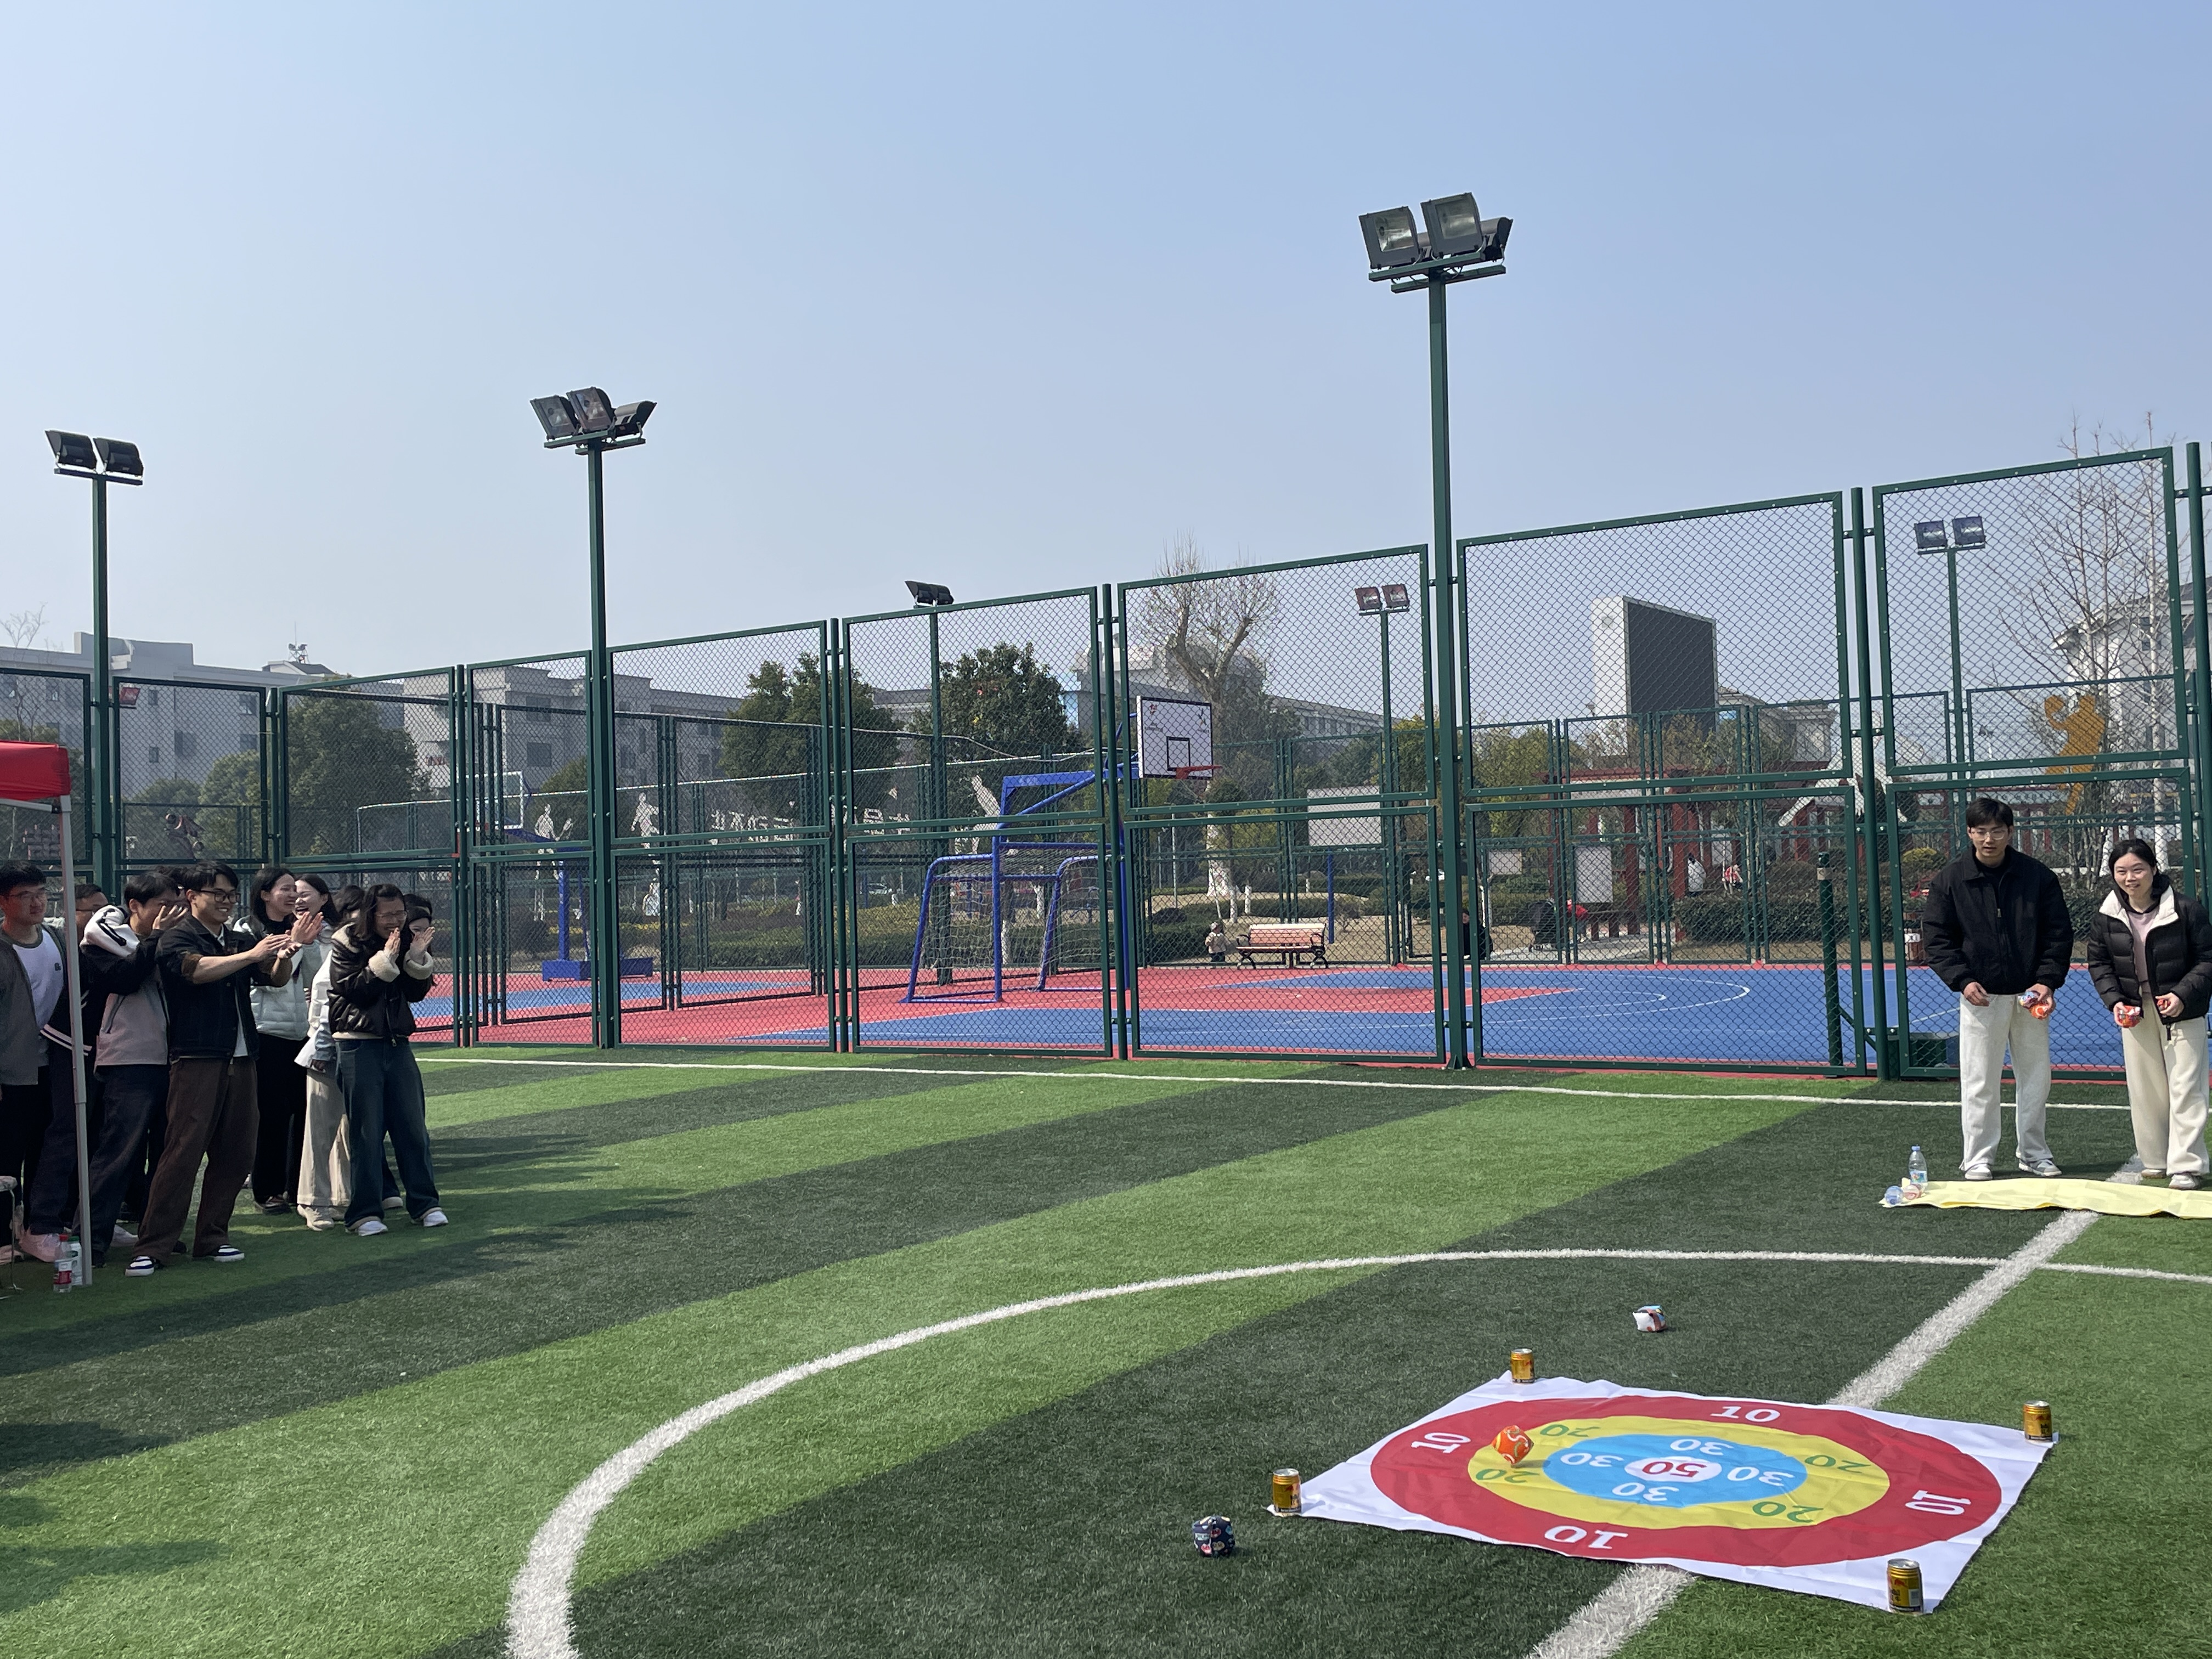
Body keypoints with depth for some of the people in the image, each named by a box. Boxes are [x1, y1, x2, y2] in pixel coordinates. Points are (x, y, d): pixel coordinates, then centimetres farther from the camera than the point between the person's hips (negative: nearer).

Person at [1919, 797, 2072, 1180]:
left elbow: (2059, 933, 4)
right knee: (1979, 1081, -1)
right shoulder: (1950, 880, -2)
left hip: (2031, 994, 2)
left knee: (2036, 1077, 10)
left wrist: (2048, 980, -7)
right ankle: (1977, 1158, 9)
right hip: (1980, 996, -2)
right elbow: (1936, 936, 0)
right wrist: (1962, 979, -12)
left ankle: (2034, 1154, 24)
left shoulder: (2038, 876, 1)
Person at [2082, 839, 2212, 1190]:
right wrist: (2114, 1000, -6)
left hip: (2181, 1010, -4)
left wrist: (2183, 994, -20)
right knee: (2143, 1089, 8)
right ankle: (2155, 1161, 20)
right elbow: (2098, 961, 8)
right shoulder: (2108, 915, -3)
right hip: (2133, 1012, 4)